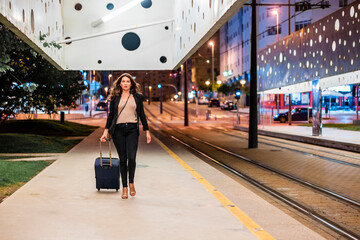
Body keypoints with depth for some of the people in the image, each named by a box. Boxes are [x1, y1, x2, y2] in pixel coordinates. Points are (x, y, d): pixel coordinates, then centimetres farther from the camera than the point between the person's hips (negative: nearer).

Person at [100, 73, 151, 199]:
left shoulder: (137, 97, 12)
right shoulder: (115, 98, 11)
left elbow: (142, 114, 13)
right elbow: (111, 115, 12)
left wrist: (147, 131, 9)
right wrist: (106, 131, 4)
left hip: (132, 130, 0)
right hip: (118, 130, 0)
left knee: (131, 157, -16)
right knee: (122, 159, 1)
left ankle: (131, 183, 7)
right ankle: (124, 187, 10)